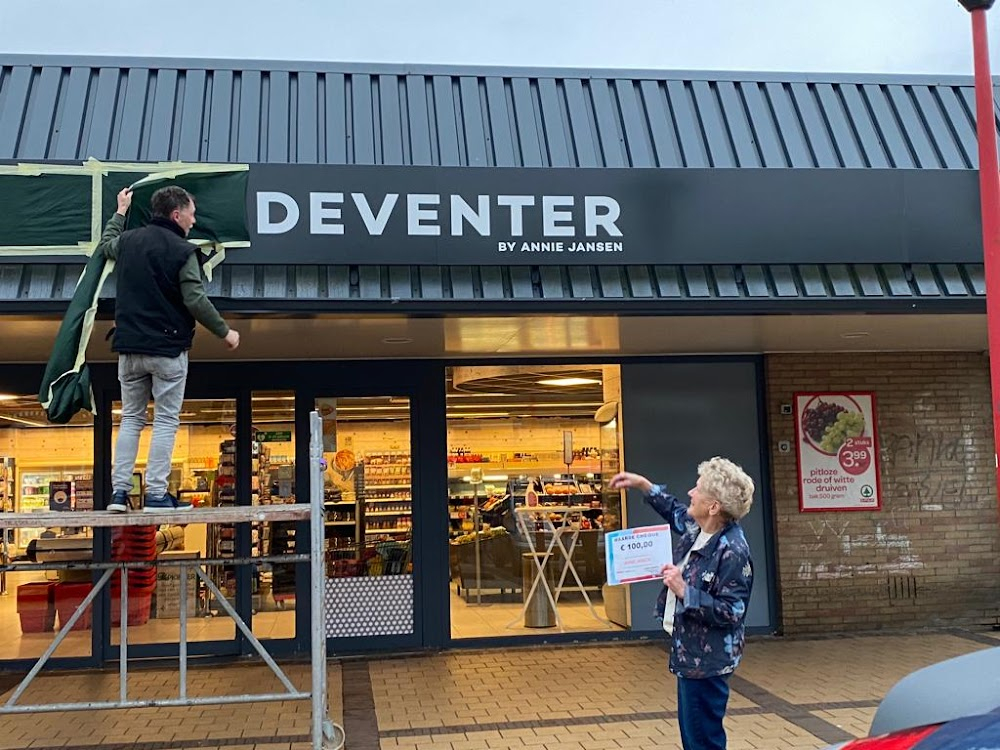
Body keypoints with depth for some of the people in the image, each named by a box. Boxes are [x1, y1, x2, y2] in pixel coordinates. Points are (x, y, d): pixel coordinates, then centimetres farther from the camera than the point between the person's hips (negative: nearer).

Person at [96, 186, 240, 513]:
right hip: (167, 348, -6)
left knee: (130, 419, 12)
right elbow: (196, 300, -15)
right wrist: (225, 332, -3)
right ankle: (156, 494, -2)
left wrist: (120, 212, 44)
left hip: (129, 346, 6)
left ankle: (119, 491, 7)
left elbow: (104, 246, 32)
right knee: (166, 421, 0)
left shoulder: (128, 241, 9)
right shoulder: (182, 250, -10)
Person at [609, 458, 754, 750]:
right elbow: (676, 511, 24)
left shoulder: (733, 551, -26)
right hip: (691, 652, 10)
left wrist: (684, 591, -28)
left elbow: (731, 613, -26)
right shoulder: (699, 528, 0)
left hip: (706, 660, -10)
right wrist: (642, 484, 20)